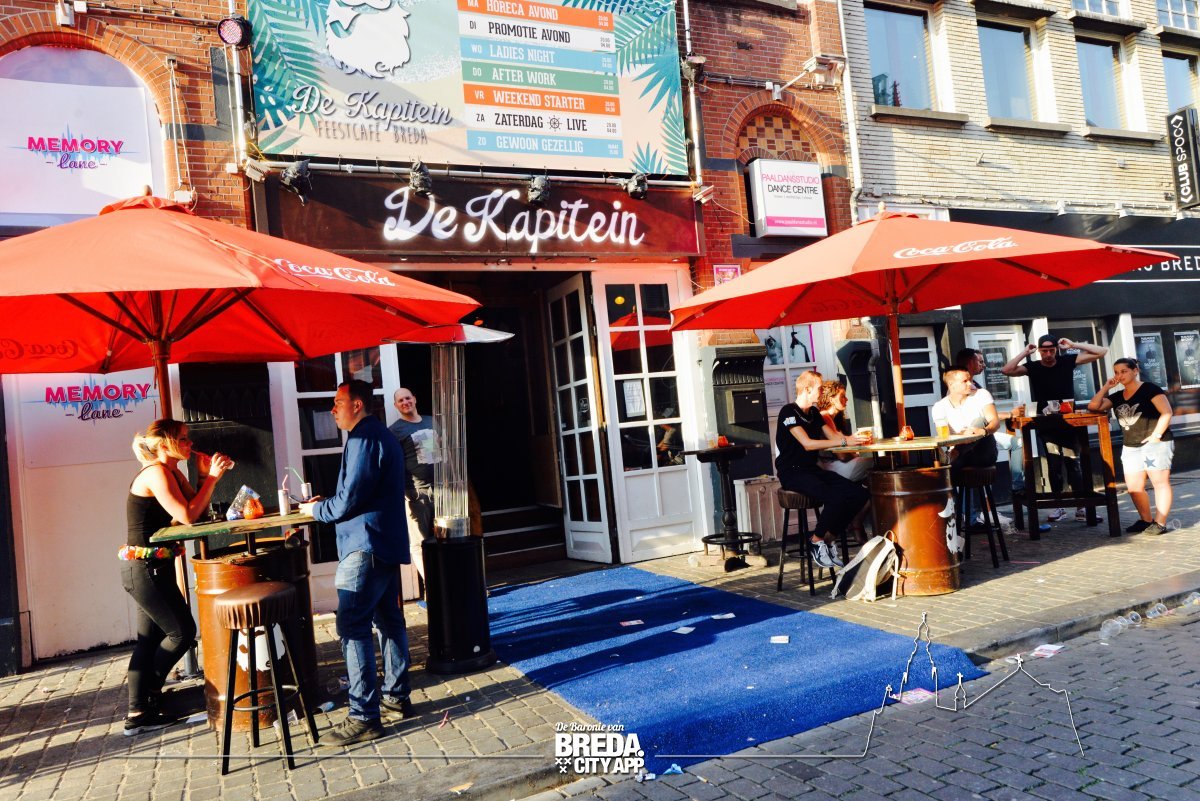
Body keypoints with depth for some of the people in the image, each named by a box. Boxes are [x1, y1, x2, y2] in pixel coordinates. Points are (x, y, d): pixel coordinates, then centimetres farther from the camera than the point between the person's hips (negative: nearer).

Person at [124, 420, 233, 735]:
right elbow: (187, 516, -23)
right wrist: (213, 478, -17)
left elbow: (198, 510, 8)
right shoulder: (155, 472, -17)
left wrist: (207, 476, -1)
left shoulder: (173, 472, 12)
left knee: (150, 639, 12)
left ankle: (138, 714, 19)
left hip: (154, 568, 10)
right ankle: (149, 692, 16)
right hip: (144, 569, -10)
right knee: (182, 631, -1)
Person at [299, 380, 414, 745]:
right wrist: (326, 503, 17)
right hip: (388, 543, 11)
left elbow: (350, 501, -17)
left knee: (353, 626, -9)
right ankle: (397, 695, 24)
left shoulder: (364, 438, -14)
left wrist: (315, 509, 1)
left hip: (367, 546, -11)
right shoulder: (384, 436, 19)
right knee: (389, 619, 15)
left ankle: (364, 716, -8)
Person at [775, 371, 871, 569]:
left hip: (813, 470, 8)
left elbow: (831, 436, 15)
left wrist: (855, 438, -4)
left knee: (861, 494, -12)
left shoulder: (813, 413, 17)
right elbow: (808, 443, -21)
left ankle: (827, 540, -1)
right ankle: (816, 541, -8)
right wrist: (845, 441, -23)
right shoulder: (788, 411, -10)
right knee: (836, 497, -31)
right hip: (792, 473, -8)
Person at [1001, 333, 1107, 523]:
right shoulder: (1032, 367, -2)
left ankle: (1081, 508, 6)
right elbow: (1006, 370, -17)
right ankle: (1059, 506, 12)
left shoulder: (1067, 361, 0)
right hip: (1046, 424, 0)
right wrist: (1025, 352, -15)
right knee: (1054, 465, 2)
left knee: (1073, 463, 3)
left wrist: (1074, 345, -8)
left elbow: (1101, 352, -2)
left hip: (1069, 421, 0)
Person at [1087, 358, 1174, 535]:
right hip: (1131, 447, 7)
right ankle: (1146, 520, 18)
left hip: (1156, 444, -7)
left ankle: (1160, 522, 1)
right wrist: (1106, 387, 3)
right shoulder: (1117, 396, 13)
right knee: (1134, 487, 5)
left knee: (1160, 482, -2)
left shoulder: (1149, 389, -5)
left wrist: (1156, 435, -17)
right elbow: (1093, 406, 4)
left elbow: (1166, 412, -12)